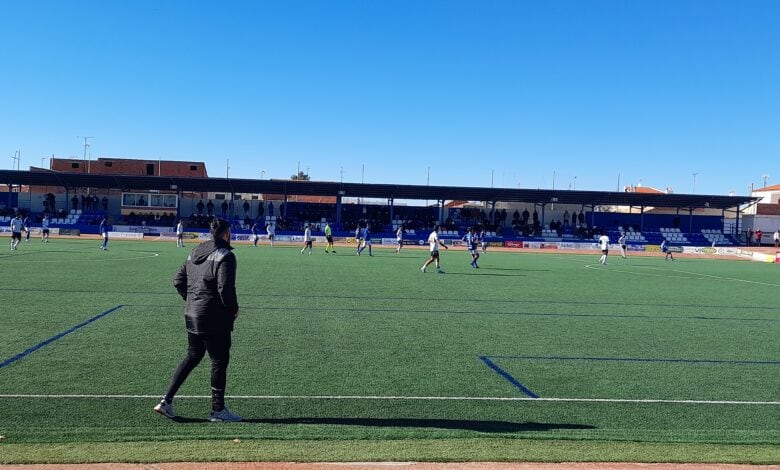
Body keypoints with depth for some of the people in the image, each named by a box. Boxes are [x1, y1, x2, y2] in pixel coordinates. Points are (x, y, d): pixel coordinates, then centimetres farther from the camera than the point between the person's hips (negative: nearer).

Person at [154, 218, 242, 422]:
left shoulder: (195, 252, 12)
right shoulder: (225, 256, -14)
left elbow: (178, 280, 13)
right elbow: (225, 288, -22)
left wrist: (191, 300, 17)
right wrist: (234, 309, -8)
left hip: (192, 315, 8)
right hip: (215, 319, -8)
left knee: (192, 357, 19)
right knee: (219, 361, 4)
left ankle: (167, 400, 16)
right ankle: (218, 409, 12)